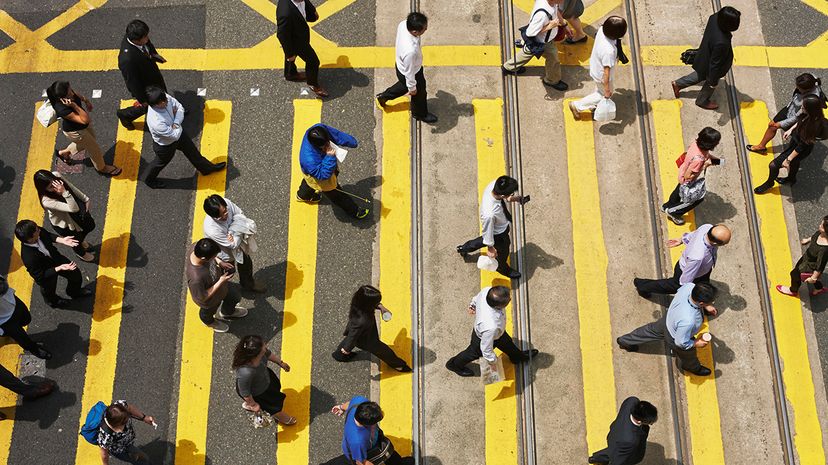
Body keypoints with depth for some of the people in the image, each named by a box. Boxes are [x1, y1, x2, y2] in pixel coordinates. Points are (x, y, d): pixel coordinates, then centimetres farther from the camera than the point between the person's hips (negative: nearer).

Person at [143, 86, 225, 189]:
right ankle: (149, 179, 56)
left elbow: (180, 107, -12)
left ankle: (206, 168, 55)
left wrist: (176, 122, -27)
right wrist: (176, 122, -19)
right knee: (161, 162, 24)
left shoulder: (165, 98, -29)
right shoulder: (156, 123, -46)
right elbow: (175, 135, -33)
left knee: (191, 150, 27)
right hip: (165, 146, -6)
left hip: (178, 132, 6)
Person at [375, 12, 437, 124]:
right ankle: (420, 114, 57)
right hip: (413, 73, -6)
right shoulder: (410, 51, -48)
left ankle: (384, 96, 59)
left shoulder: (403, 24, -27)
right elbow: (409, 71, -28)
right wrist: (412, 87, -9)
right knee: (419, 94, 26)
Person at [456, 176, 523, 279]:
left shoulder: (494, 184, -32)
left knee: (488, 238, 37)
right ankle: (503, 268, 61)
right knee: (503, 252, 27)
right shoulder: (490, 214, -47)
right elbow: (488, 231, -27)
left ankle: (465, 248, 63)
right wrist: (490, 248, -11)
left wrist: (510, 199, -12)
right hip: (499, 234, -6)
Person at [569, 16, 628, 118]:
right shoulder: (609, 51, -44)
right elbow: (606, 72, -31)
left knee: (600, 89, 34)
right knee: (604, 94, 22)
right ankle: (577, 105, 30)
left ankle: (594, 105, 60)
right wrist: (607, 89, -17)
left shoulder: (602, 29, -24)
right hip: (601, 75, -7)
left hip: (595, 63, 7)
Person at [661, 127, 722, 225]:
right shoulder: (698, 159, -46)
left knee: (679, 190, 35)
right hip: (686, 181, -7)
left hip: (682, 172, 7)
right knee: (698, 197, 20)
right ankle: (672, 212, 36)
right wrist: (705, 165, -32)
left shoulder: (697, 142, -24)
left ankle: (667, 206, 62)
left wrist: (710, 157, -10)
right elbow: (688, 176, -34)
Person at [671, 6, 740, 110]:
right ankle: (702, 101, 54)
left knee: (701, 75, 35)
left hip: (705, 56, 6)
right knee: (710, 85, 26)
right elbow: (715, 64, -30)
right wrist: (713, 82, -14)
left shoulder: (715, 17, -25)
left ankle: (678, 84, 50)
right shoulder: (721, 43, -44)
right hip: (711, 66, -6)